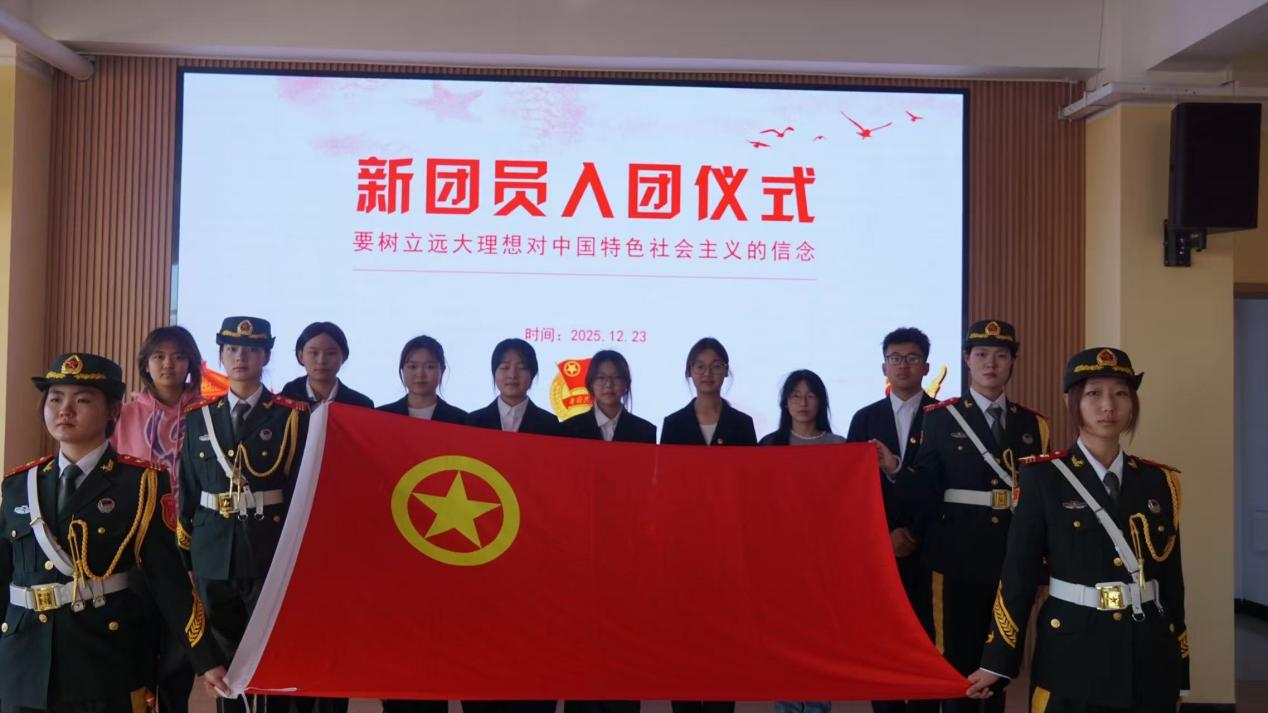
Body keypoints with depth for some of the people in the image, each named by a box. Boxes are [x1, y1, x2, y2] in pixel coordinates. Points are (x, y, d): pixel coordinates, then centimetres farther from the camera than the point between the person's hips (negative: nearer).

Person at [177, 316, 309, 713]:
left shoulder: (293, 417, -2)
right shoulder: (198, 418, 8)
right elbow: (188, 493, 11)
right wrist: (186, 558, 9)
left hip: (271, 558, -3)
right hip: (214, 560, 3)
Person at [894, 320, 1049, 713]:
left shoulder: (1032, 424, 9)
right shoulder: (939, 418, -2)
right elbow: (925, 492, -6)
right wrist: (895, 470, -24)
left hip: (1011, 562, 3)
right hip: (957, 561, -3)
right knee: (956, 662, 4)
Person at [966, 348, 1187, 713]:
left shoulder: (1159, 481, 5)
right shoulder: (1042, 477, -6)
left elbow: (1172, 580, 7)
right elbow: (1018, 573, -7)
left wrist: (1180, 671, 9)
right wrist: (996, 662, -7)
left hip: (1150, 659, 4)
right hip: (1073, 655, -3)